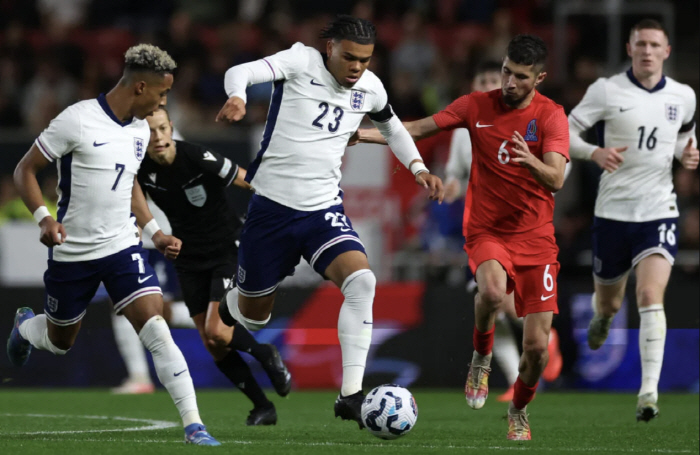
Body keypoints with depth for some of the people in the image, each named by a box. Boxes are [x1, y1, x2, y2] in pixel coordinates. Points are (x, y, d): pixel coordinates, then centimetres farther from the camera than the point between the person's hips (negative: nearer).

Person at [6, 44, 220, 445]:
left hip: (123, 247, 4)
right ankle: (25, 326, 53)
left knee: (156, 331, -15)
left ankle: (193, 424, -18)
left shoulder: (140, 129, 5)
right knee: (60, 342, 16)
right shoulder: (78, 121, -17)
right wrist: (44, 218, -25)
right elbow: (25, 170, -10)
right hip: (71, 254, -4)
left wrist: (155, 232, 12)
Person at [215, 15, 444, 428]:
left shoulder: (370, 88, 3)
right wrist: (237, 96, -49)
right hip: (272, 207, -3)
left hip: (324, 209, 3)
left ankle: (351, 394, -26)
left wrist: (418, 166, 10)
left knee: (361, 280, -25)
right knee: (252, 315, 8)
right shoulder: (301, 62, -11)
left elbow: (392, 127, 25)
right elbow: (242, 72, -27)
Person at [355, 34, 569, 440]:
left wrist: (532, 162, -39)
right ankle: (482, 358, -6)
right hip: (488, 233, 0)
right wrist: (362, 134, -7)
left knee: (537, 346, -4)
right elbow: (417, 130, 4)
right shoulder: (477, 106, 0)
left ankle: (519, 411, 27)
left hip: (536, 238, 0)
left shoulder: (551, 115, -6)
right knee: (492, 291, -36)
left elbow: (556, 180, -18)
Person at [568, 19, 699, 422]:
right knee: (609, 301, 14)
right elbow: (565, 132, -3)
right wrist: (595, 152, -22)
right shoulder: (606, 91, -5)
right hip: (614, 210, 0)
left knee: (651, 296, -20)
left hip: (659, 211, 0)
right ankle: (603, 316, 55)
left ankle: (650, 391, -22)